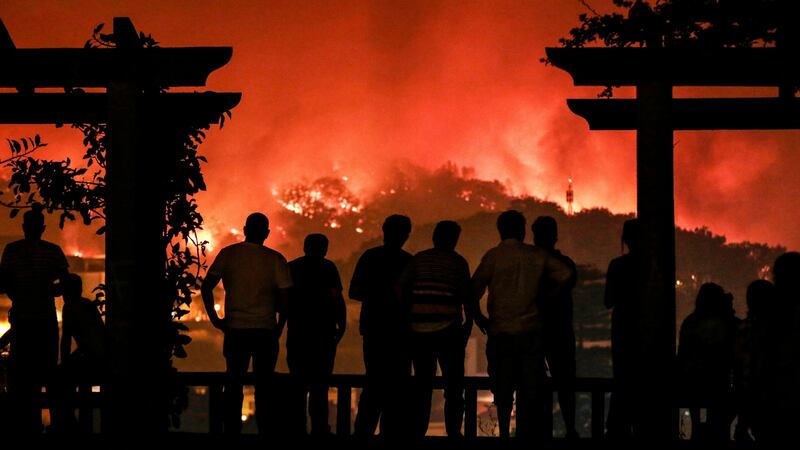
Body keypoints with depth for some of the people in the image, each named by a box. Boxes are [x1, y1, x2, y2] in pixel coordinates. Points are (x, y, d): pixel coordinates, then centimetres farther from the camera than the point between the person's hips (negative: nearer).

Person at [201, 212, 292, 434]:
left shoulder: (228, 254, 2)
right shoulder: (276, 259, -2)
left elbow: (207, 287, -2)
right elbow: (284, 297, -4)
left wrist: (214, 318, 4)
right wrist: (279, 328, 9)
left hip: (235, 330, 1)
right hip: (266, 331, -1)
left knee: (234, 386, 9)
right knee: (263, 388, 7)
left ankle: (232, 431, 7)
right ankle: (264, 431, 7)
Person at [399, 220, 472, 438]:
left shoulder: (418, 259, 9)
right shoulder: (458, 262, 1)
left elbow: (402, 290, 3)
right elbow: (466, 297, -2)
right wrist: (469, 322, 8)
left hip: (419, 330, 3)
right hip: (448, 329, -3)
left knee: (422, 383, 11)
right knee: (453, 385, 4)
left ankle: (418, 431, 7)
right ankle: (453, 431, -4)